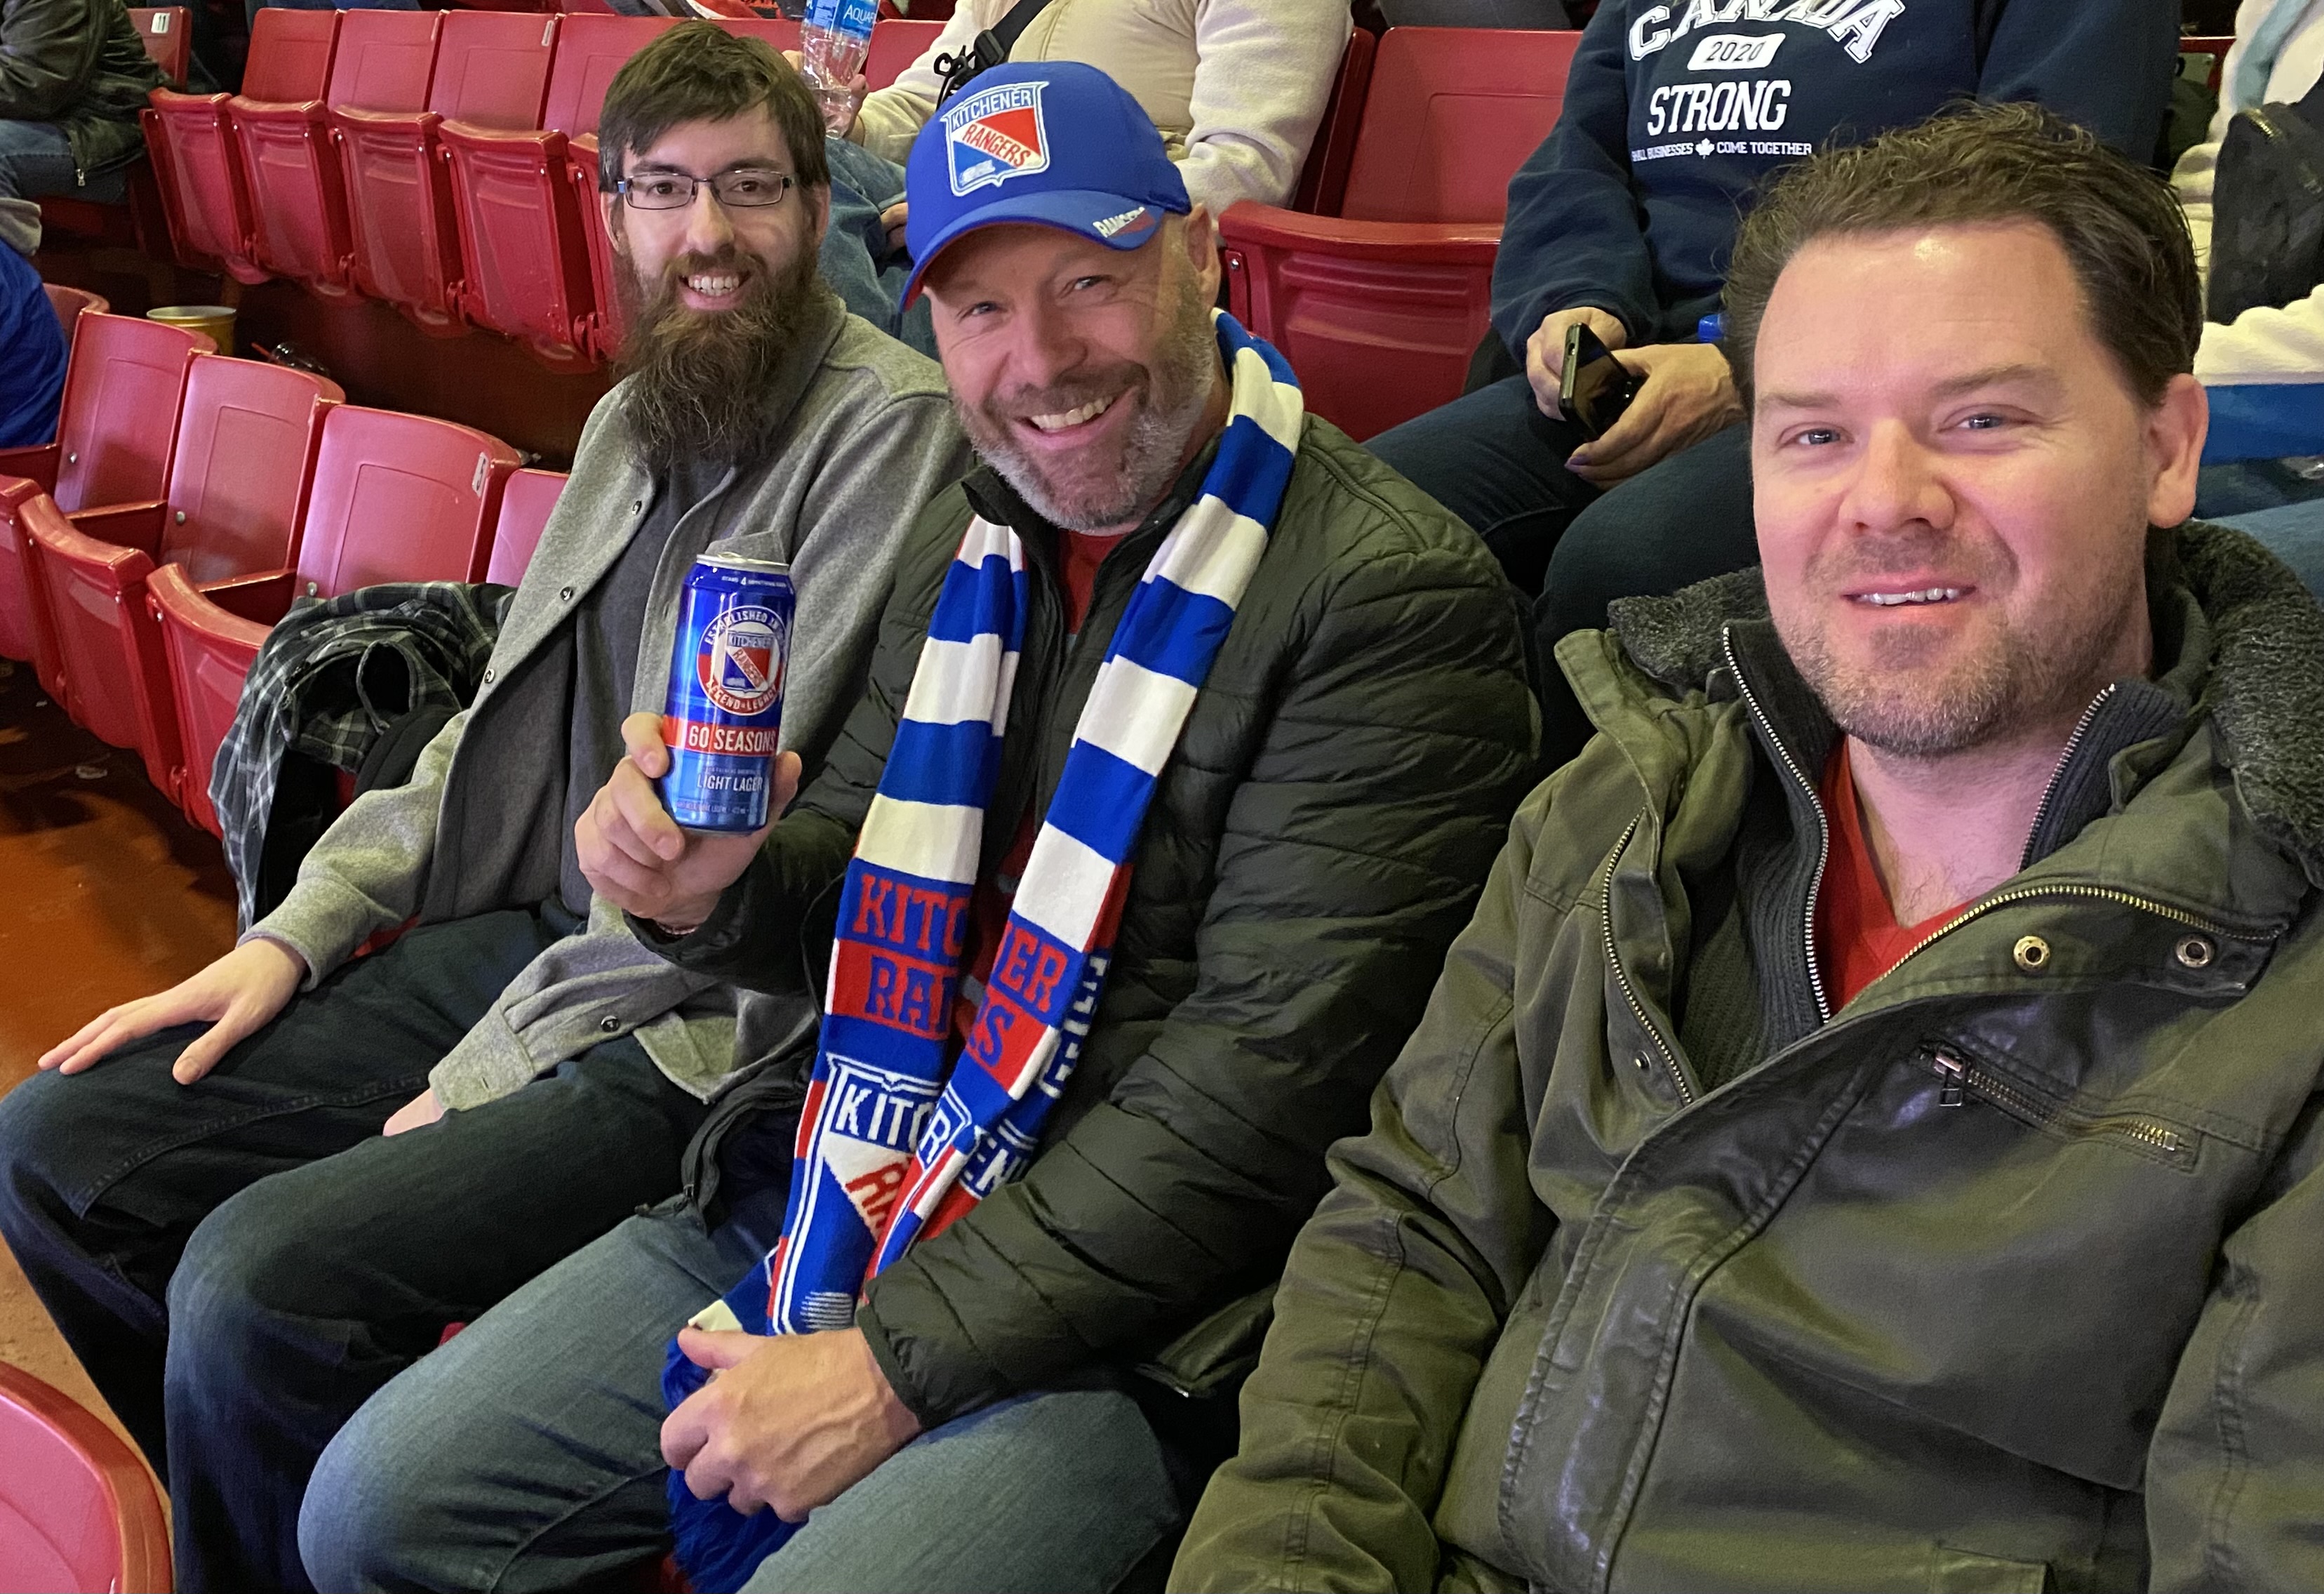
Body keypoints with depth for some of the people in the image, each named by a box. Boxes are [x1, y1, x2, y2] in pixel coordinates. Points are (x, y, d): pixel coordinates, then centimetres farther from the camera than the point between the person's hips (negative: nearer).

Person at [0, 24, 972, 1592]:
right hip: (519, 935, 9)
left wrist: (491, 1073, -14)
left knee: (258, 1276, -25)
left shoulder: (891, 422, -13)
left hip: (706, 1017, -8)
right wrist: (296, 932, 6)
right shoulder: (630, 422, 15)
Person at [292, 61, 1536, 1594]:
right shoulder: (966, 541, 8)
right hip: (835, 1185, 7)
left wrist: (898, 1363, -18)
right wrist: (714, 887, -8)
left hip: (1122, 1310, -6)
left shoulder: (1396, 597, -16)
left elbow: (1265, 1077, -20)